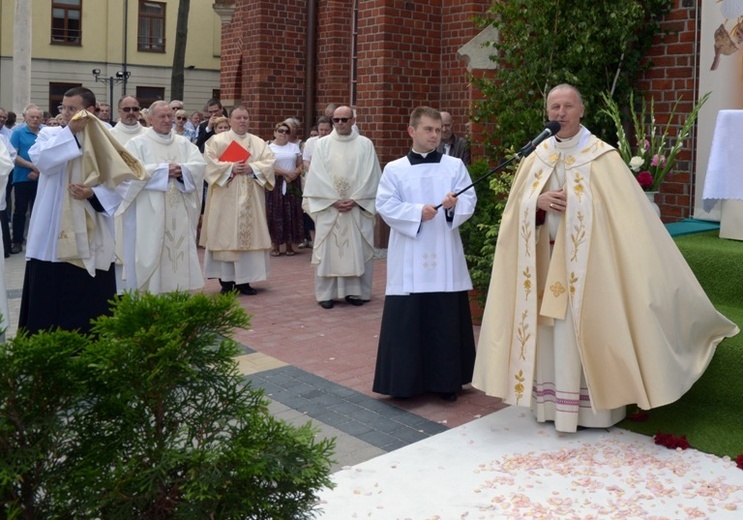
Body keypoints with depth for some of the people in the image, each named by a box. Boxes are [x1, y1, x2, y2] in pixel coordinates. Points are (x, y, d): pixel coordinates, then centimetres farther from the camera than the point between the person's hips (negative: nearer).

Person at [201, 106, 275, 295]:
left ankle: (244, 280, 6)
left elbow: (269, 161, 1)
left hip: (250, 199, 3)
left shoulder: (258, 142, 12)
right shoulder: (218, 140, 3)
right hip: (226, 198, -3)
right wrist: (230, 168, -18)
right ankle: (226, 280, 2)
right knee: (225, 235, -3)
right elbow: (210, 161, -8)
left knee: (249, 235, 1)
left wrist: (253, 167, -15)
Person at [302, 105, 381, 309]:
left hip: (358, 207, 0)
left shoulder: (365, 144, 4)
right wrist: (334, 200, -10)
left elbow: (371, 176, 0)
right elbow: (317, 177, -1)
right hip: (328, 207, 0)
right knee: (328, 249, 0)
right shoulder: (322, 144, 4)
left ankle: (355, 291, 10)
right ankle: (326, 293, 6)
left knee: (357, 251, 2)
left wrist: (355, 200, -9)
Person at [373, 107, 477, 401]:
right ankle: (404, 381, 12)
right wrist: (417, 212, -19)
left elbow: (470, 201, -1)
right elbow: (385, 206, -5)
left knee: (446, 320, 5)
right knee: (406, 321, 1)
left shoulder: (455, 166, 7)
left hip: (445, 258, 1)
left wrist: (455, 205, -23)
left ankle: (446, 380, 17)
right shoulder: (394, 169, 4)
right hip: (409, 260, -1)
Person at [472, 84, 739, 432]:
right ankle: (552, 404, 18)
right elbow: (516, 210, 8)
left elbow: (627, 213, -9)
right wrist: (539, 203, -11)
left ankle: (590, 408, 9)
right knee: (549, 330, 7)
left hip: (586, 262, -5)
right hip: (545, 260, 5)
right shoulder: (536, 158, 8)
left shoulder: (602, 157, -7)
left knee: (586, 332, -2)